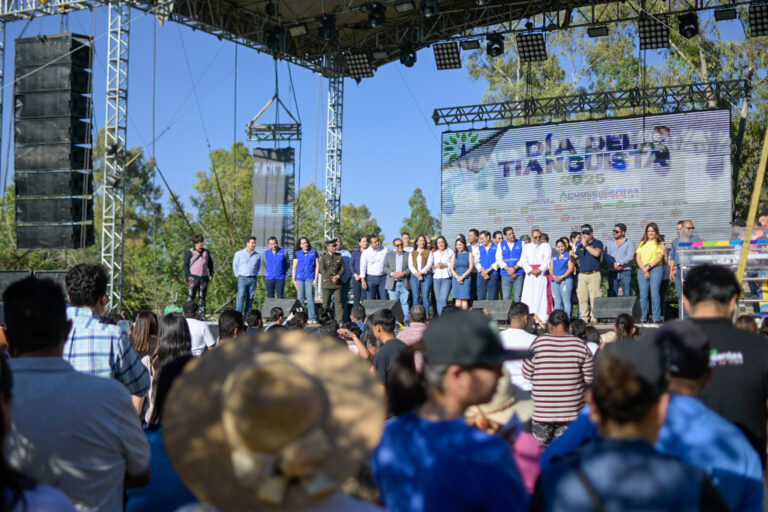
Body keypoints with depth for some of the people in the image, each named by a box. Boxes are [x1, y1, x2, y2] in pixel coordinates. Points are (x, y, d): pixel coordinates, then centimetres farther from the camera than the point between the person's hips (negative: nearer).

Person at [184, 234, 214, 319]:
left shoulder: (206, 252, 14)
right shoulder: (190, 252, 1)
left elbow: (210, 263, 22)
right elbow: (186, 265, -1)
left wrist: (211, 274, 11)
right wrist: (188, 277, -10)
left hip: (204, 278, 4)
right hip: (193, 277, -4)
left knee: (202, 297, 6)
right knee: (190, 296, -7)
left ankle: (202, 315, 9)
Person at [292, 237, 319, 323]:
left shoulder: (313, 252, 8)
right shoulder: (297, 253, 11)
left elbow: (317, 266, 7)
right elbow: (294, 267, 12)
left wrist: (315, 279, 0)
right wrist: (293, 280, 4)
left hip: (310, 278, -2)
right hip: (299, 278, 2)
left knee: (310, 298, -7)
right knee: (300, 298, 2)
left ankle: (312, 318, -5)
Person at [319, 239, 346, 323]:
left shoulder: (339, 257, 12)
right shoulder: (323, 257, 3)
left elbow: (343, 268, 8)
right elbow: (322, 270, -5)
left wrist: (337, 276, -10)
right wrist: (331, 278, -11)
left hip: (338, 283, 2)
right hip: (327, 283, -2)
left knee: (338, 301, -4)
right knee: (326, 302, 2)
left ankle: (339, 320, -5)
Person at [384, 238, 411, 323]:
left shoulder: (408, 255, 10)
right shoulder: (389, 254, 14)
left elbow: (411, 267, 3)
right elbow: (385, 267, 8)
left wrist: (404, 273, -14)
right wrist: (392, 273, -10)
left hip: (404, 283, -1)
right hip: (393, 283, 1)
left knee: (405, 302, -4)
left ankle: (406, 320, -1)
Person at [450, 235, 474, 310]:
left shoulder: (469, 254, 7)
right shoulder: (454, 255, 15)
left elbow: (471, 267, -2)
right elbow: (452, 268, 9)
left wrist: (462, 276, -11)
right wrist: (457, 277, -7)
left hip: (466, 278, -3)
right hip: (456, 279, 3)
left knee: (464, 300, -11)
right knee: (457, 302, -3)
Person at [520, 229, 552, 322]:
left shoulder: (546, 246, 11)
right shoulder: (526, 247, 17)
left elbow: (547, 260, 0)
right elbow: (523, 260, 7)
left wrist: (539, 270, -13)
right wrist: (531, 270, -8)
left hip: (542, 273, -3)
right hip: (529, 274, 3)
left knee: (541, 295, -9)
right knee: (528, 295, -5)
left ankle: (541, 318, -11)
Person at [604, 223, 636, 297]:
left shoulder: (630, 243, 7)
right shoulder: (610, 243, 16)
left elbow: (630, 257, -8)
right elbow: (607, 256, 1)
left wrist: (619, 263, -17)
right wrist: (614, 263, -17)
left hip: (625, 272, -3)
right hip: (612, 273, 3)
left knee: (627, 295, -6)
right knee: (612, 295, 1)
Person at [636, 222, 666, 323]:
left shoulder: (660, 244, 10)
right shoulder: (641, 244, 19)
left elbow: (659, 258, -1)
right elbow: (638, 258, 9)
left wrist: (649, 266, -11)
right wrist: (644, 270, -5)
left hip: (656, 269, -3)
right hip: (642, 270, 3)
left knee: (655, 292, -13)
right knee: (643, 294, -2)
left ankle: (656, 318, -12)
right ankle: (644, 318, 1)